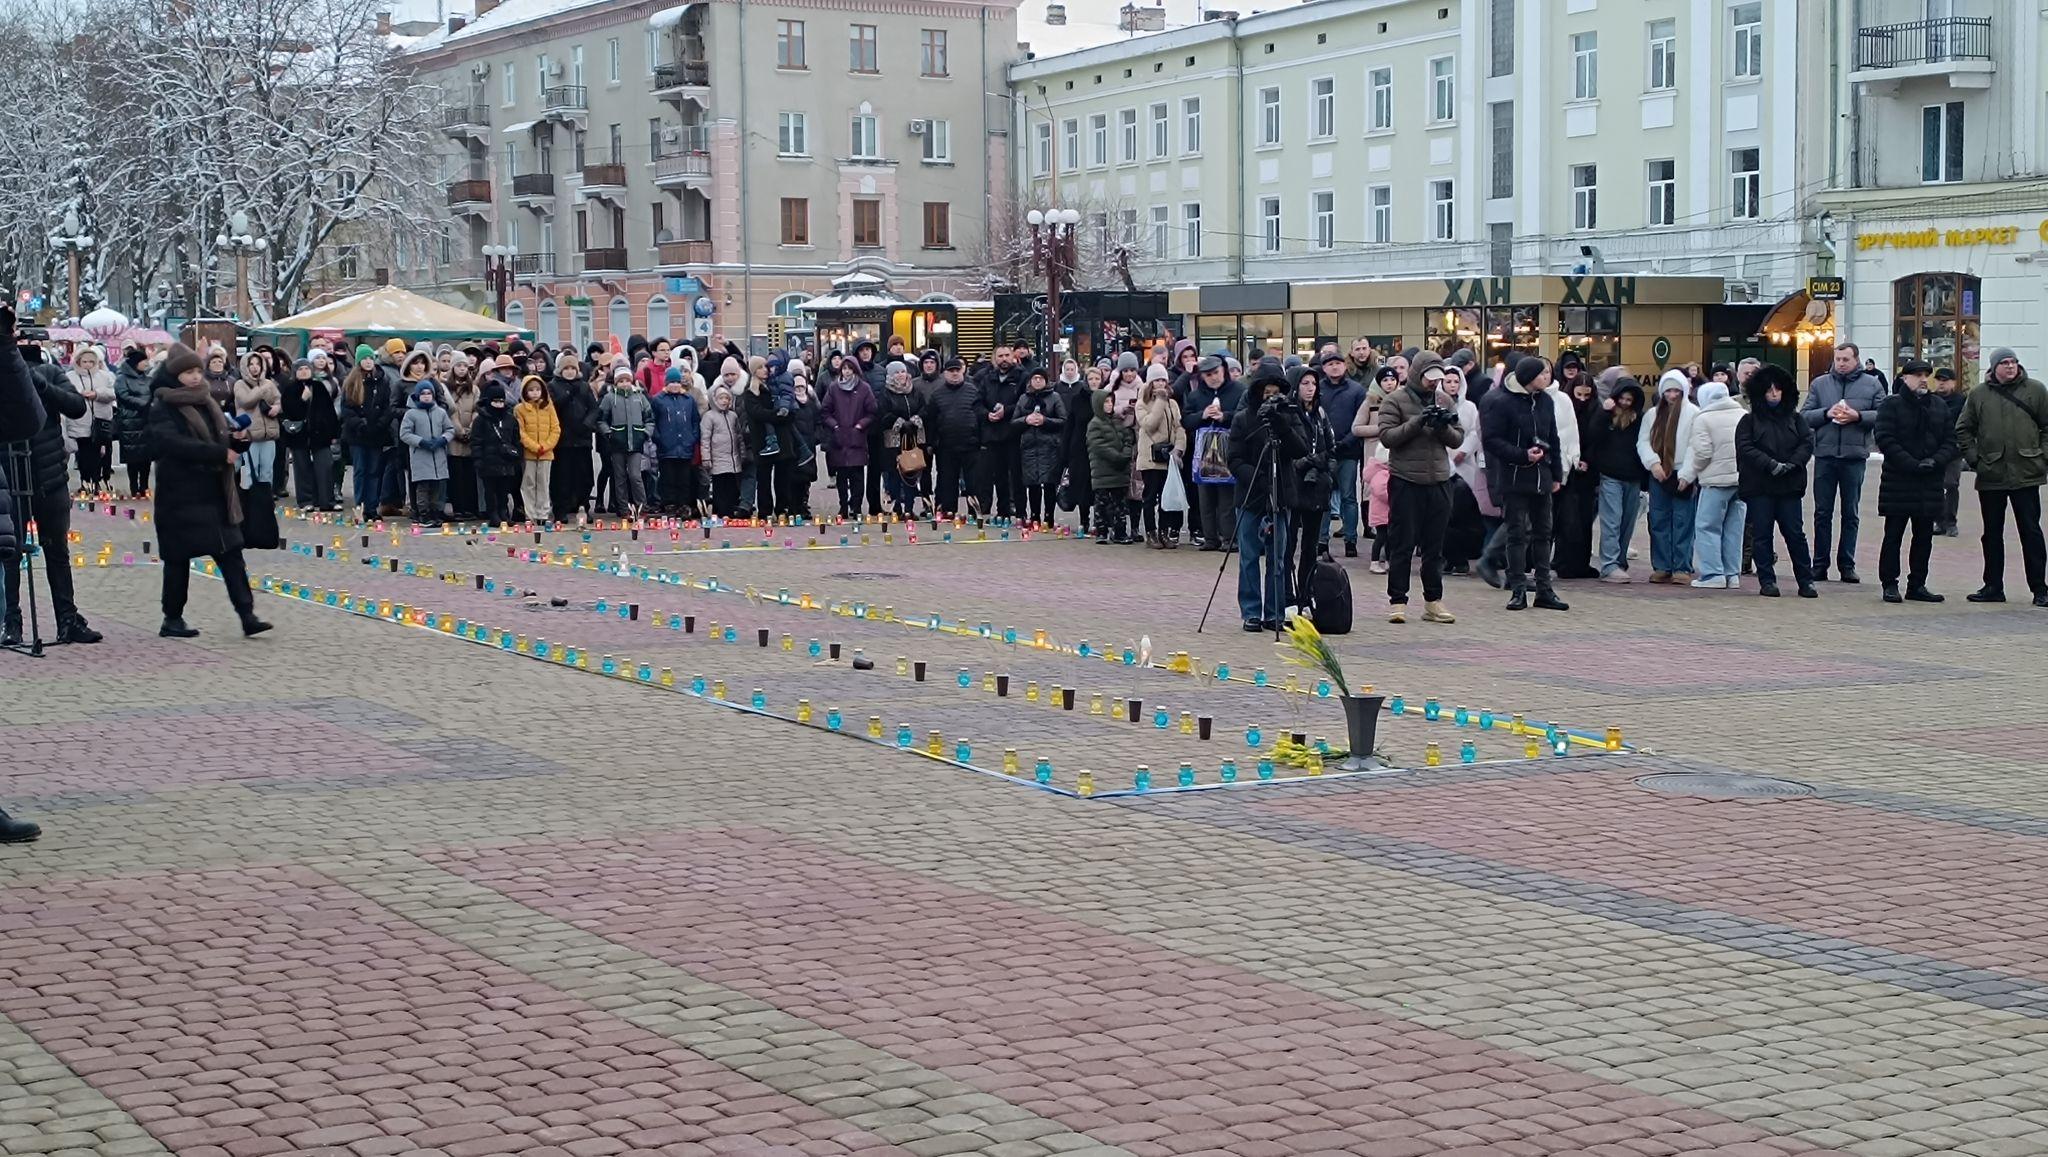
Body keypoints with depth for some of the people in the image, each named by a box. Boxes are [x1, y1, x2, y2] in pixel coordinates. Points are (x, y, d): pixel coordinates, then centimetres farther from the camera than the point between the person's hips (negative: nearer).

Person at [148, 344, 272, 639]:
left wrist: (235, 440, -2)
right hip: (181, 495, -6)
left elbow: (220, 436, 22)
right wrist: (220, 454, -24)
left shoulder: (207, 402, 14)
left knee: (230, 552, -1)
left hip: (213, 492, 6)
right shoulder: (163, 408, -8)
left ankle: (246, 615, -6)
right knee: (179, 558, 3)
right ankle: (172, 619, 14)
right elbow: (173, 444, -23)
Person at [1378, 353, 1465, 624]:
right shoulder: (1395, 401, -2)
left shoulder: (1443, 401, 12)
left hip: (1439, 481, 4)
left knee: (1434, 547, 9)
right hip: (1405, 481, -4)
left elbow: (1458, 439, 9)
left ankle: (1433, 602, 15)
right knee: (1402, 546, -1)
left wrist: (1443, 427, -12)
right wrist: (1418, 422, -21)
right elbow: (1387, 436, -12)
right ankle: (1397, 602, 4)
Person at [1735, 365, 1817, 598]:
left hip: (1789, 485, 2)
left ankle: (1806, 581, 7)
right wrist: (1771, 464, -18)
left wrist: (1792, 463, -14)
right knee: (1762, 534, 1)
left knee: (1795, 533, 1)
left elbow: (1807, 443, 3)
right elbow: (1745, 448, -8)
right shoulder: (1749, 421, 3)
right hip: (1759, 485, -1)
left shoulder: (1795, 419, 12)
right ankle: (1767, 581, 7)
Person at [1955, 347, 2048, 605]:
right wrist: (1974, 458, 2)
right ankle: (1993, 586, 17)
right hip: (1990, 476, 2)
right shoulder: (1979, 395, 6)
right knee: (1992, 533, 9)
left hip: (2026, 474, -2)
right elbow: (1963, 430, 11)